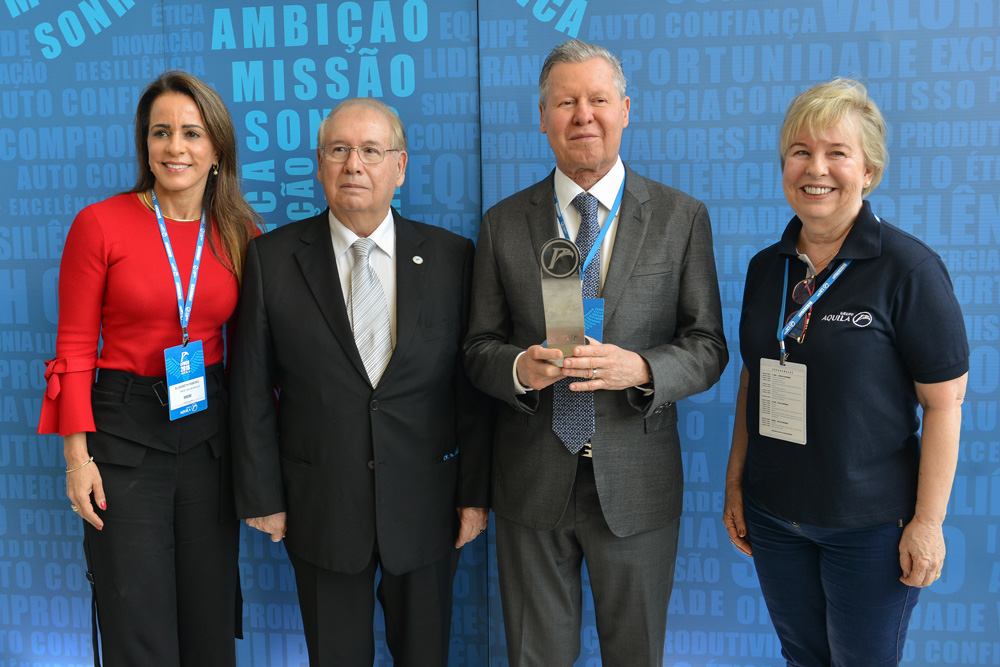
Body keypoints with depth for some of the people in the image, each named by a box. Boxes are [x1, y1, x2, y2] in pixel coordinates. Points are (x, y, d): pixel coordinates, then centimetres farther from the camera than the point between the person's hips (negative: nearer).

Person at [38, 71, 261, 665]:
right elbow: (74, 349, -4)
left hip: (211, 431, 3)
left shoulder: (240, 234, 3)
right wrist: (78, 454, -9)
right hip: (125, 430, -3)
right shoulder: (100, 224, -6)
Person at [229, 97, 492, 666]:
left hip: (425, 506, 1)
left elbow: (473, 384, -1)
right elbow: (252, 390, -1)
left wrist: (475, 492, -2)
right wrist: (263, 496, -1)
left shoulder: (451, 256, -2)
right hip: (320, 507, 0)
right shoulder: (272, 258, -3)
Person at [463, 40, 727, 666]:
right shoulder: (503, 223, 2)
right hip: (531, 480, 1)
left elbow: (707, 347, -2)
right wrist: (519, 367, -19)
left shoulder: (682, 216, -2)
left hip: (636, 481, -1)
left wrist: (640, 369, -22)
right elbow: (480, 348, 4)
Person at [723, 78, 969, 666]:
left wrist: (928, 521, -13)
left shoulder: (909, 269, -14)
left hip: (870, 526, -5)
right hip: (772, 516, 5)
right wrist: (736, 483, 9)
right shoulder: (766, 267, 3)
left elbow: (944, 404, -13)